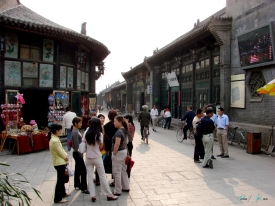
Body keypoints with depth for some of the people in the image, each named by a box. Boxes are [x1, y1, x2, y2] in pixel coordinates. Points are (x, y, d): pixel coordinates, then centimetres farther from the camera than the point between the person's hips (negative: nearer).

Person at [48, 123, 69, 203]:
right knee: (60, 180, 1)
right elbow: (60, 152, -19)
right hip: (59, 162, -10)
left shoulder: (55, 138, 6)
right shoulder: (54, 141, -26)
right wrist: (66, 157, -3)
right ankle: (57, 198, 11)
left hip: (60, 161, 10)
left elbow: (61, 149, 10)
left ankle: (62, 193, 39)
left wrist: (66, 156, -1)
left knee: (62, 178, 23)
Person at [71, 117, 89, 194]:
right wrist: (80, 155, -19)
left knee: (78, 169, 18)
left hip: (77, 153, 10)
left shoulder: (76, 131, 9)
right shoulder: (75, 132, -20)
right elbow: (77, 146, -22)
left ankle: (77, 185, 30)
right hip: (77, 153, -10)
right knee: (83, 170, -6)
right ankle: (83, 188, 0)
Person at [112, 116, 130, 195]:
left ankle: (117, 191, 11)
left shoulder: (119, 131, -22)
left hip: (119, 153, -10)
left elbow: (117, 144, -26)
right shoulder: (124, 130, 7)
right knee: (123, 170, 19)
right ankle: (126, 187, 30)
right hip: (124, 151, 10)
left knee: (117, 172, 1)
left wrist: (113, 154, -17)